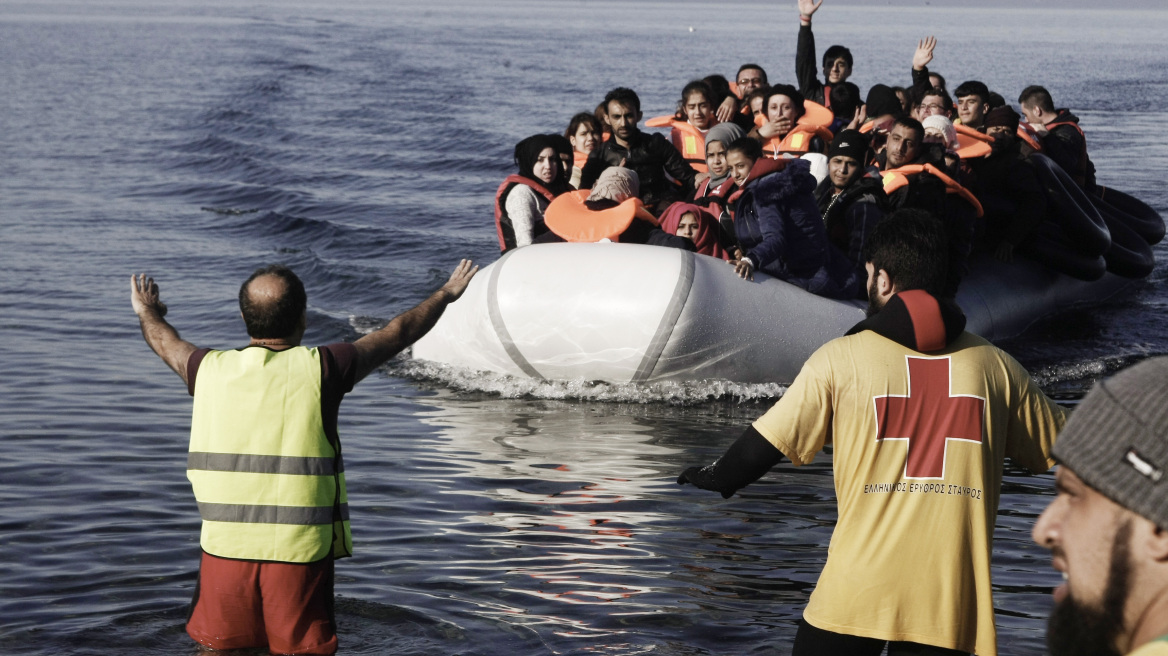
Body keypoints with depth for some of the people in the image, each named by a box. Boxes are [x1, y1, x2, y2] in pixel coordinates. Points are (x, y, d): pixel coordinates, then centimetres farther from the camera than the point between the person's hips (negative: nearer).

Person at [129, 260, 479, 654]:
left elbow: (166, 343, 26)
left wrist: (147, 312, 49)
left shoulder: (211, 370, 2)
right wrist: (446, 295, 26)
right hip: (300, 551, -3)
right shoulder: (320, 369, -6)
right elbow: (396, 334, 9)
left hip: (225, 547, 3)